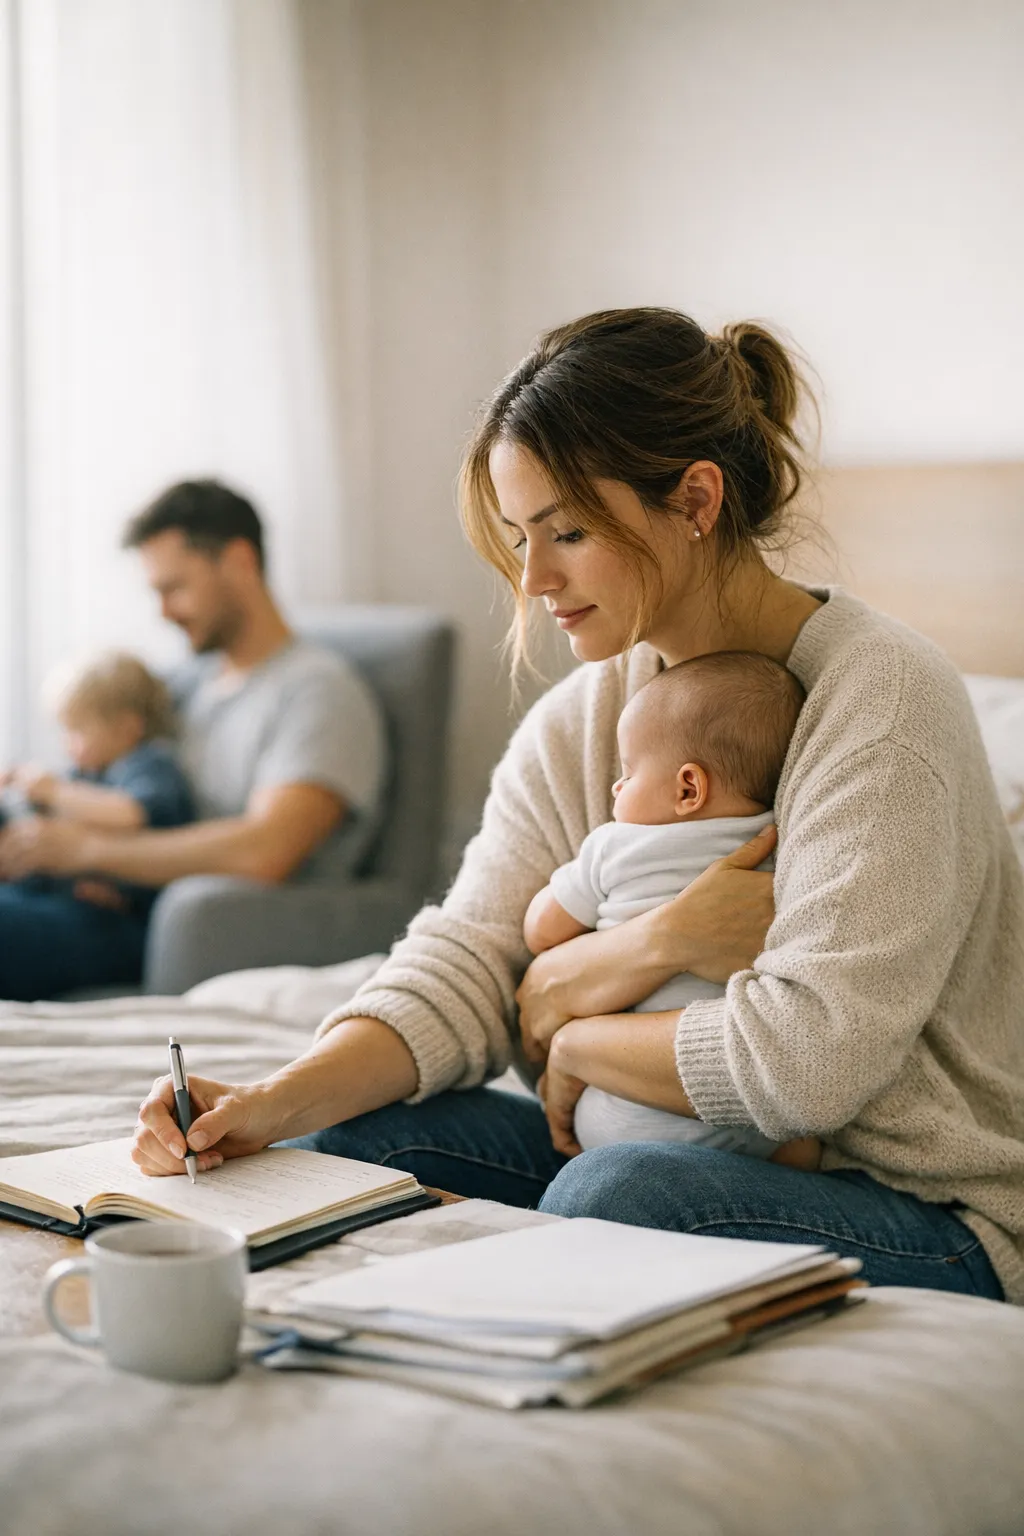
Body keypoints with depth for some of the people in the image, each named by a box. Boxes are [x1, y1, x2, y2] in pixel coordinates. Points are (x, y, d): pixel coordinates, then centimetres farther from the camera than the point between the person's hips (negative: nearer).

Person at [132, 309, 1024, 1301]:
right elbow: (462, 964, -2)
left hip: (933, 1212, -6)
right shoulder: (578, 721, 4)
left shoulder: (881, 700, -19)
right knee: (357, 1138, -9)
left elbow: (807, 1060, -26)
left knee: (612, 1195, -33)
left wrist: (577, 1039, -10)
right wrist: (277, 1102, -19)